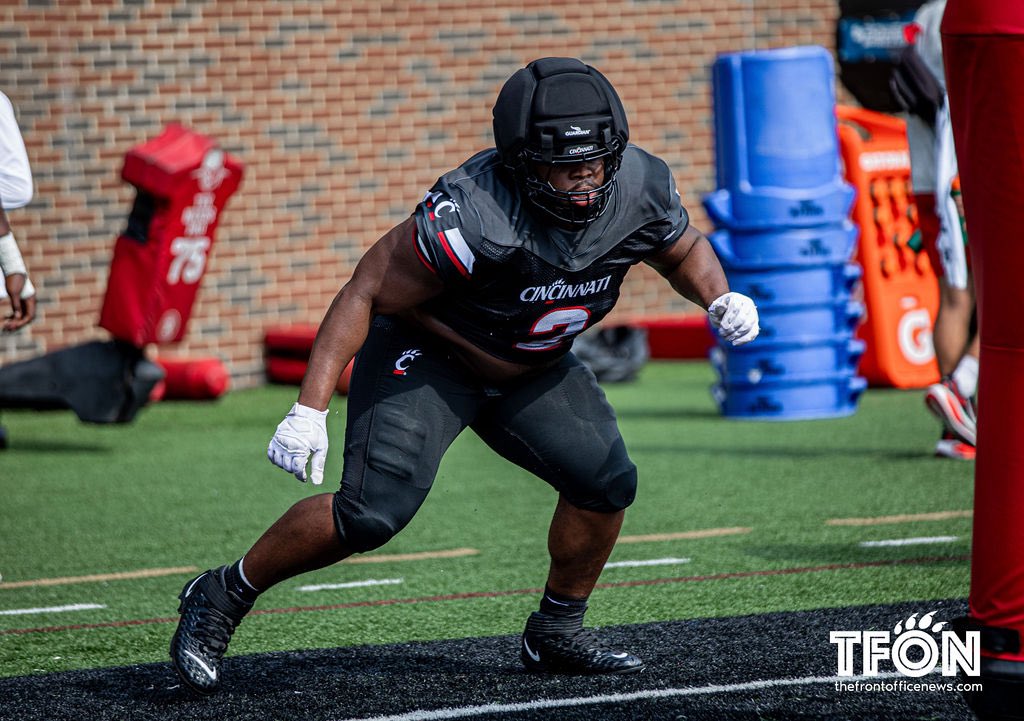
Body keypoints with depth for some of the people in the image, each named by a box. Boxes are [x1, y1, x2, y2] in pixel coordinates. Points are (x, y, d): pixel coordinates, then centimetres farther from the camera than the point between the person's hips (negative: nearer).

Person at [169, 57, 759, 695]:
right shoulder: (473, 217, -36)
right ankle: (223, 596, -1)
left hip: (533, 366, 6)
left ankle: (557, 631, 20)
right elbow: (366, 293, -27)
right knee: (374, 511, -20)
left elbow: (683, 250, 6)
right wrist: (310, 409, -32)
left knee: (608, 483, -3)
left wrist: (720, 298, -15)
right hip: (425, 354, -6)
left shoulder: (639, 190, -18)